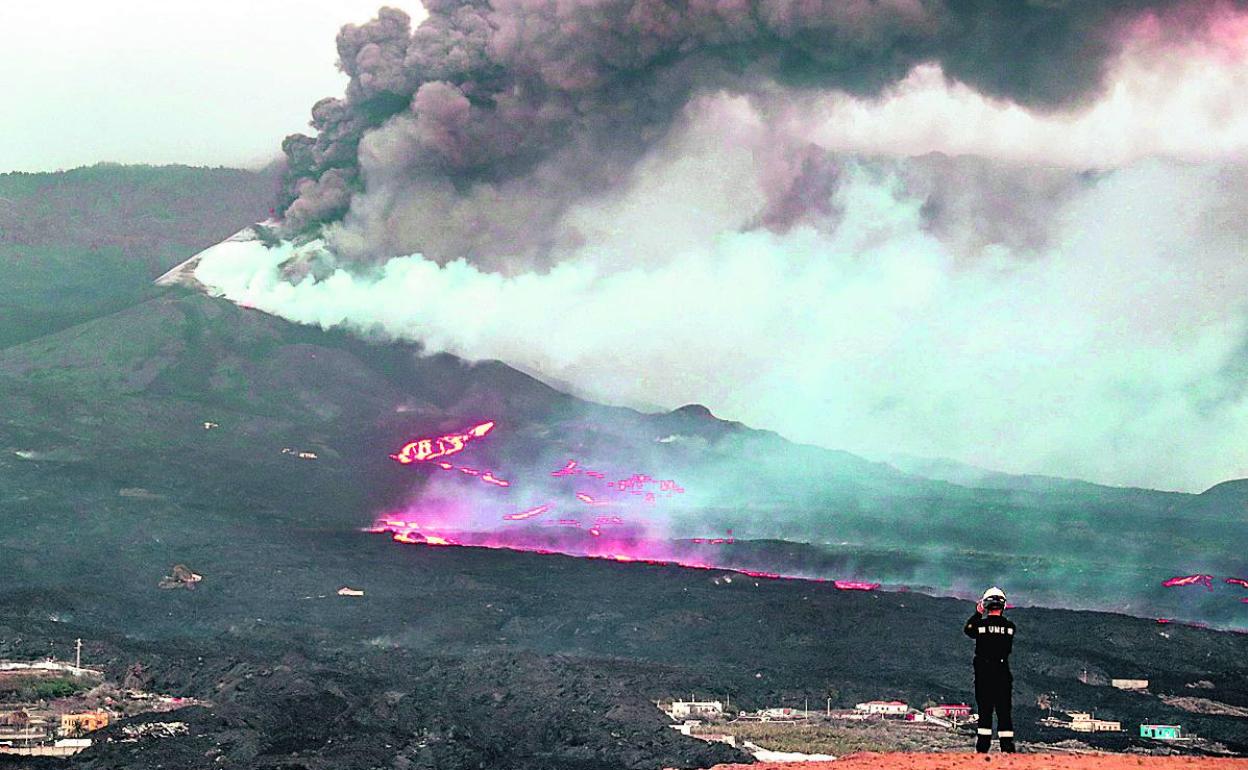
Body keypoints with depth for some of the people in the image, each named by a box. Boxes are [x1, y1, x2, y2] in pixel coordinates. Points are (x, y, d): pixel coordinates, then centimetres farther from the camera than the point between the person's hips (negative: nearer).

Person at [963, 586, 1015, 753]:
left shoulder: (980, 624, -8)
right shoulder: (1009, 626, -4)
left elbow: (967, 630, 13)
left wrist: (977, 613, 24)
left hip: (983, 672, -1)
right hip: (1003, 673, 1)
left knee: (985, 711, 5)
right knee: (1004, 711, 5)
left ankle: (983, 748, 3)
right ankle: (1008, 747, 3)